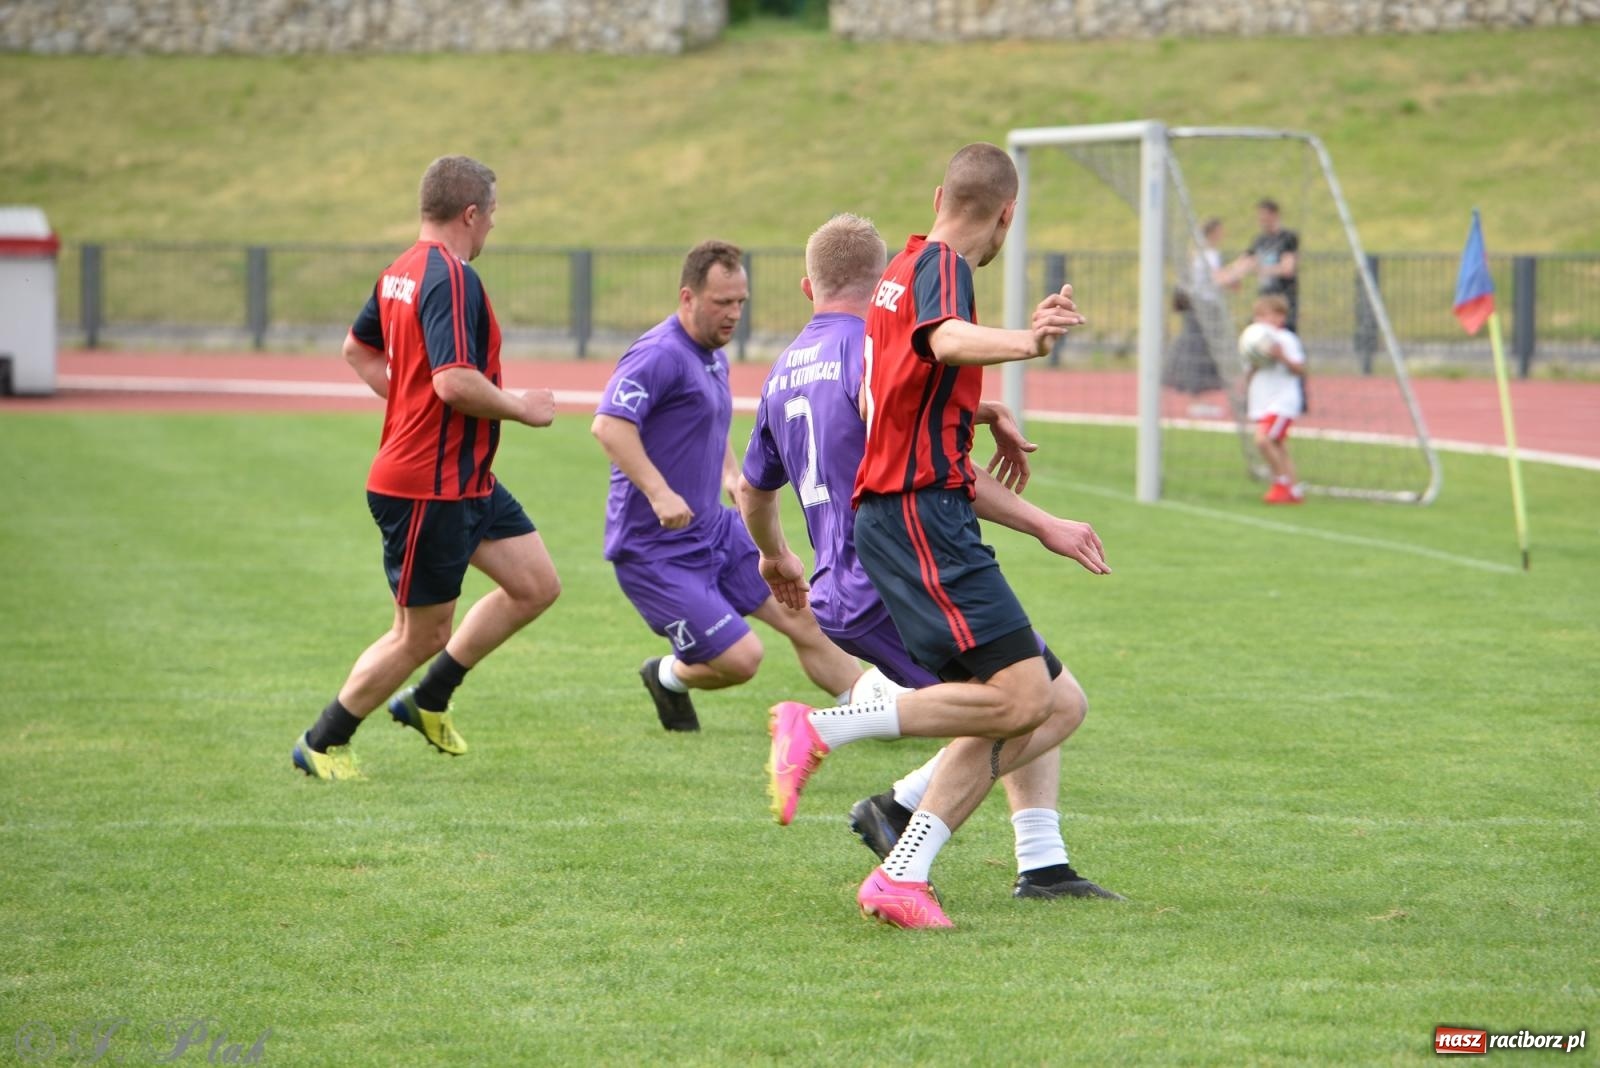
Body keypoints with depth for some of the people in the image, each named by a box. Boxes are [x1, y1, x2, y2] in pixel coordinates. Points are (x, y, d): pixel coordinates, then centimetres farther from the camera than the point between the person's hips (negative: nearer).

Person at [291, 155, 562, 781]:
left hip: (465, 479, 10)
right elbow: (454, 381, -32)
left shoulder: (402, 271, 10)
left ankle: (428, 700, 21)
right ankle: (321, 745, 17)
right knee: (421, 634, 1)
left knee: (536, 586, 11)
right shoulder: (451, 278, -22)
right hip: (426, 488, -10)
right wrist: (521, 408, -16)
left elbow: (358, 349, 24)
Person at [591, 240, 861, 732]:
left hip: (714, 528, 9)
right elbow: (609, 425, -33)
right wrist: (659, 493, -40)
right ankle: (669, 676, 19)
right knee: (740, 658, -12)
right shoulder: (660, 354, -19)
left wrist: (731, 474, 16)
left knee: (803, 619, 5)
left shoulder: (714, 356, 12)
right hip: (655, 548, -9)